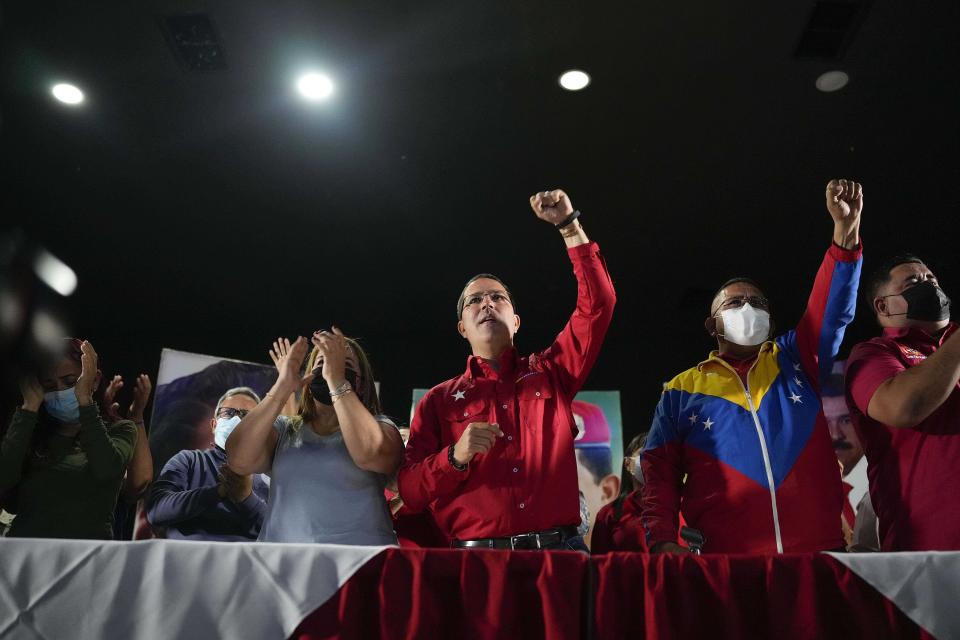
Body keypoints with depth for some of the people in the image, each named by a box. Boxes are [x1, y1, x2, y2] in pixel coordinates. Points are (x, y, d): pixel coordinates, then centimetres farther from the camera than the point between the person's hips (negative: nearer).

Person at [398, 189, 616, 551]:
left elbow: (598, 304, 6)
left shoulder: (550, 373, 13)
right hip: (477, 555, -1)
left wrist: (569, 225, 4)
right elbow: (410, 493, 4)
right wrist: (456, 456, -14)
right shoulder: (438, 401, 9)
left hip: (559, 549, 1)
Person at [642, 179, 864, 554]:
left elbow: (834, 309, 0)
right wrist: (662, 540, -8)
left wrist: (846, 228, -11)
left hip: (819, 552, 2)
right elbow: (659, 473, 5)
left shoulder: (796, 362, 13)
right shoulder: (682, 390, 8)